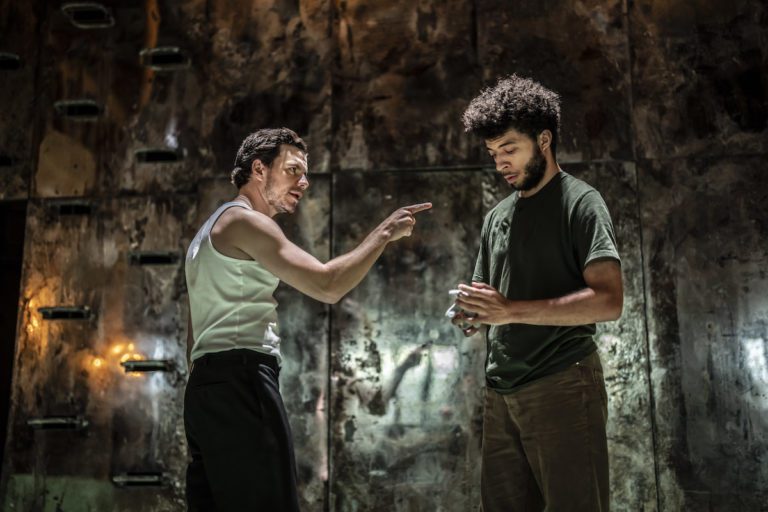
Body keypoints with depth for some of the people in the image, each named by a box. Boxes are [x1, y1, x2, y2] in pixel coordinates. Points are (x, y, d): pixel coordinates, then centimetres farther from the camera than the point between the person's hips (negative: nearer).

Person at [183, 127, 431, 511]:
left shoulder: (213, 228, 25)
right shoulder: (244, 220, -6)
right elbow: (327, 286, -18)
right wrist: (384, 232, -8)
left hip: (207, 385, 10)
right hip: (239, 381, -10)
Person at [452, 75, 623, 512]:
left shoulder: (580, 201, -3)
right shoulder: (497, 216, 17)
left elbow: (609, 300, -15)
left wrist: (511, 310, -19)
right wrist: (471, 316, -1)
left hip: (563, 386, -6)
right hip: (502, 393, 7)